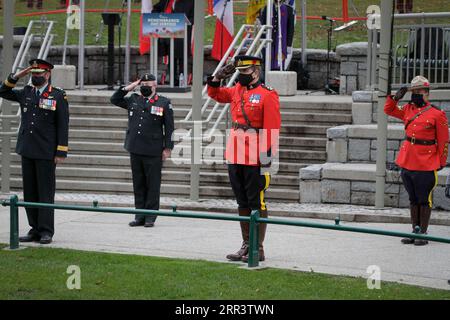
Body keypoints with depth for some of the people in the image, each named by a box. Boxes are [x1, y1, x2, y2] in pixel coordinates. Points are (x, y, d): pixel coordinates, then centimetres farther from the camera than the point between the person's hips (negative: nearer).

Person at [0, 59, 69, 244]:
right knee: (30, 192, 8)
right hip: (27, 152, 5)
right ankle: (35, 229, 14)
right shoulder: (26, 93, 11)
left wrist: (61, 152, -11)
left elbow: (63, 126, -6)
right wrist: (15, 77, 3)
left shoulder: (58, 96, -4)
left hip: (46, 153, -5)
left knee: (45, 192, -2)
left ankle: (46, 231, 1)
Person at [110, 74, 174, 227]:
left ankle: (150, 217, 5)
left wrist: (167, 148, -5)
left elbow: (169, 127, 0)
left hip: (153, 152, -4)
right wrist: (127, 88, 9)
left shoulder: (163, 103, 1)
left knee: (152, 185, 0)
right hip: (135, 150, 4)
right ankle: (140, 216, 14)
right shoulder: (133, 100, 13)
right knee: (138, 184, 9)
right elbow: (114, 99, 22)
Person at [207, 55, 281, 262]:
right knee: (242, 203, 13)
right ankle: (246, 246, 20)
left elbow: (272, 129, -13)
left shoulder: (267, 95, -9)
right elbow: (214, 93, 28)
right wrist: (219, 76, 8)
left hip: (254, 160, -7)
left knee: (256, 204, -2)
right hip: (235, 158, 7)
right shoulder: (237, 91, 12)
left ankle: (258, 249, 2)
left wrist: (266, 159, -17)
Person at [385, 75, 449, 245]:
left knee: (424, 200, 0)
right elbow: (389, 110, 23)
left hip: (425, 166, -6)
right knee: (413, 199, 13)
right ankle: (415, 230, 20)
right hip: (407, 163, 6)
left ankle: (423, 234, 6)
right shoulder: (408, 109, 10)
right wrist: (396, 97, 4)